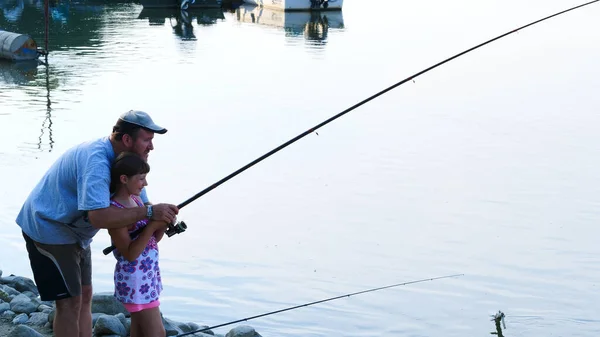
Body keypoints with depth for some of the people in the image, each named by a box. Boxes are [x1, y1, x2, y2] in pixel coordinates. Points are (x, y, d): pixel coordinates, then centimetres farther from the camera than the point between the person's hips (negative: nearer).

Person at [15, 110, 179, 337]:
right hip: (49, 230, -10)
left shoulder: (124, 158, -1)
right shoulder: (96, 161, -32)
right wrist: (149, 212, -38)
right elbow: (99, 217, -42)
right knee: (70, 302, -8)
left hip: (74, 232, 10)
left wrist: (163, 219, -16)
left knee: (84, 296, 13)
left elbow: (141, 200, 6)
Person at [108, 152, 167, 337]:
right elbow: (129, 254, -21)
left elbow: (152, 240, 14)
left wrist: (162, 225, -6)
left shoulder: (137, 200, 7)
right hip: (134, 278, -8)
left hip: (148, 274, 8)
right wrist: (152, 225, -26)